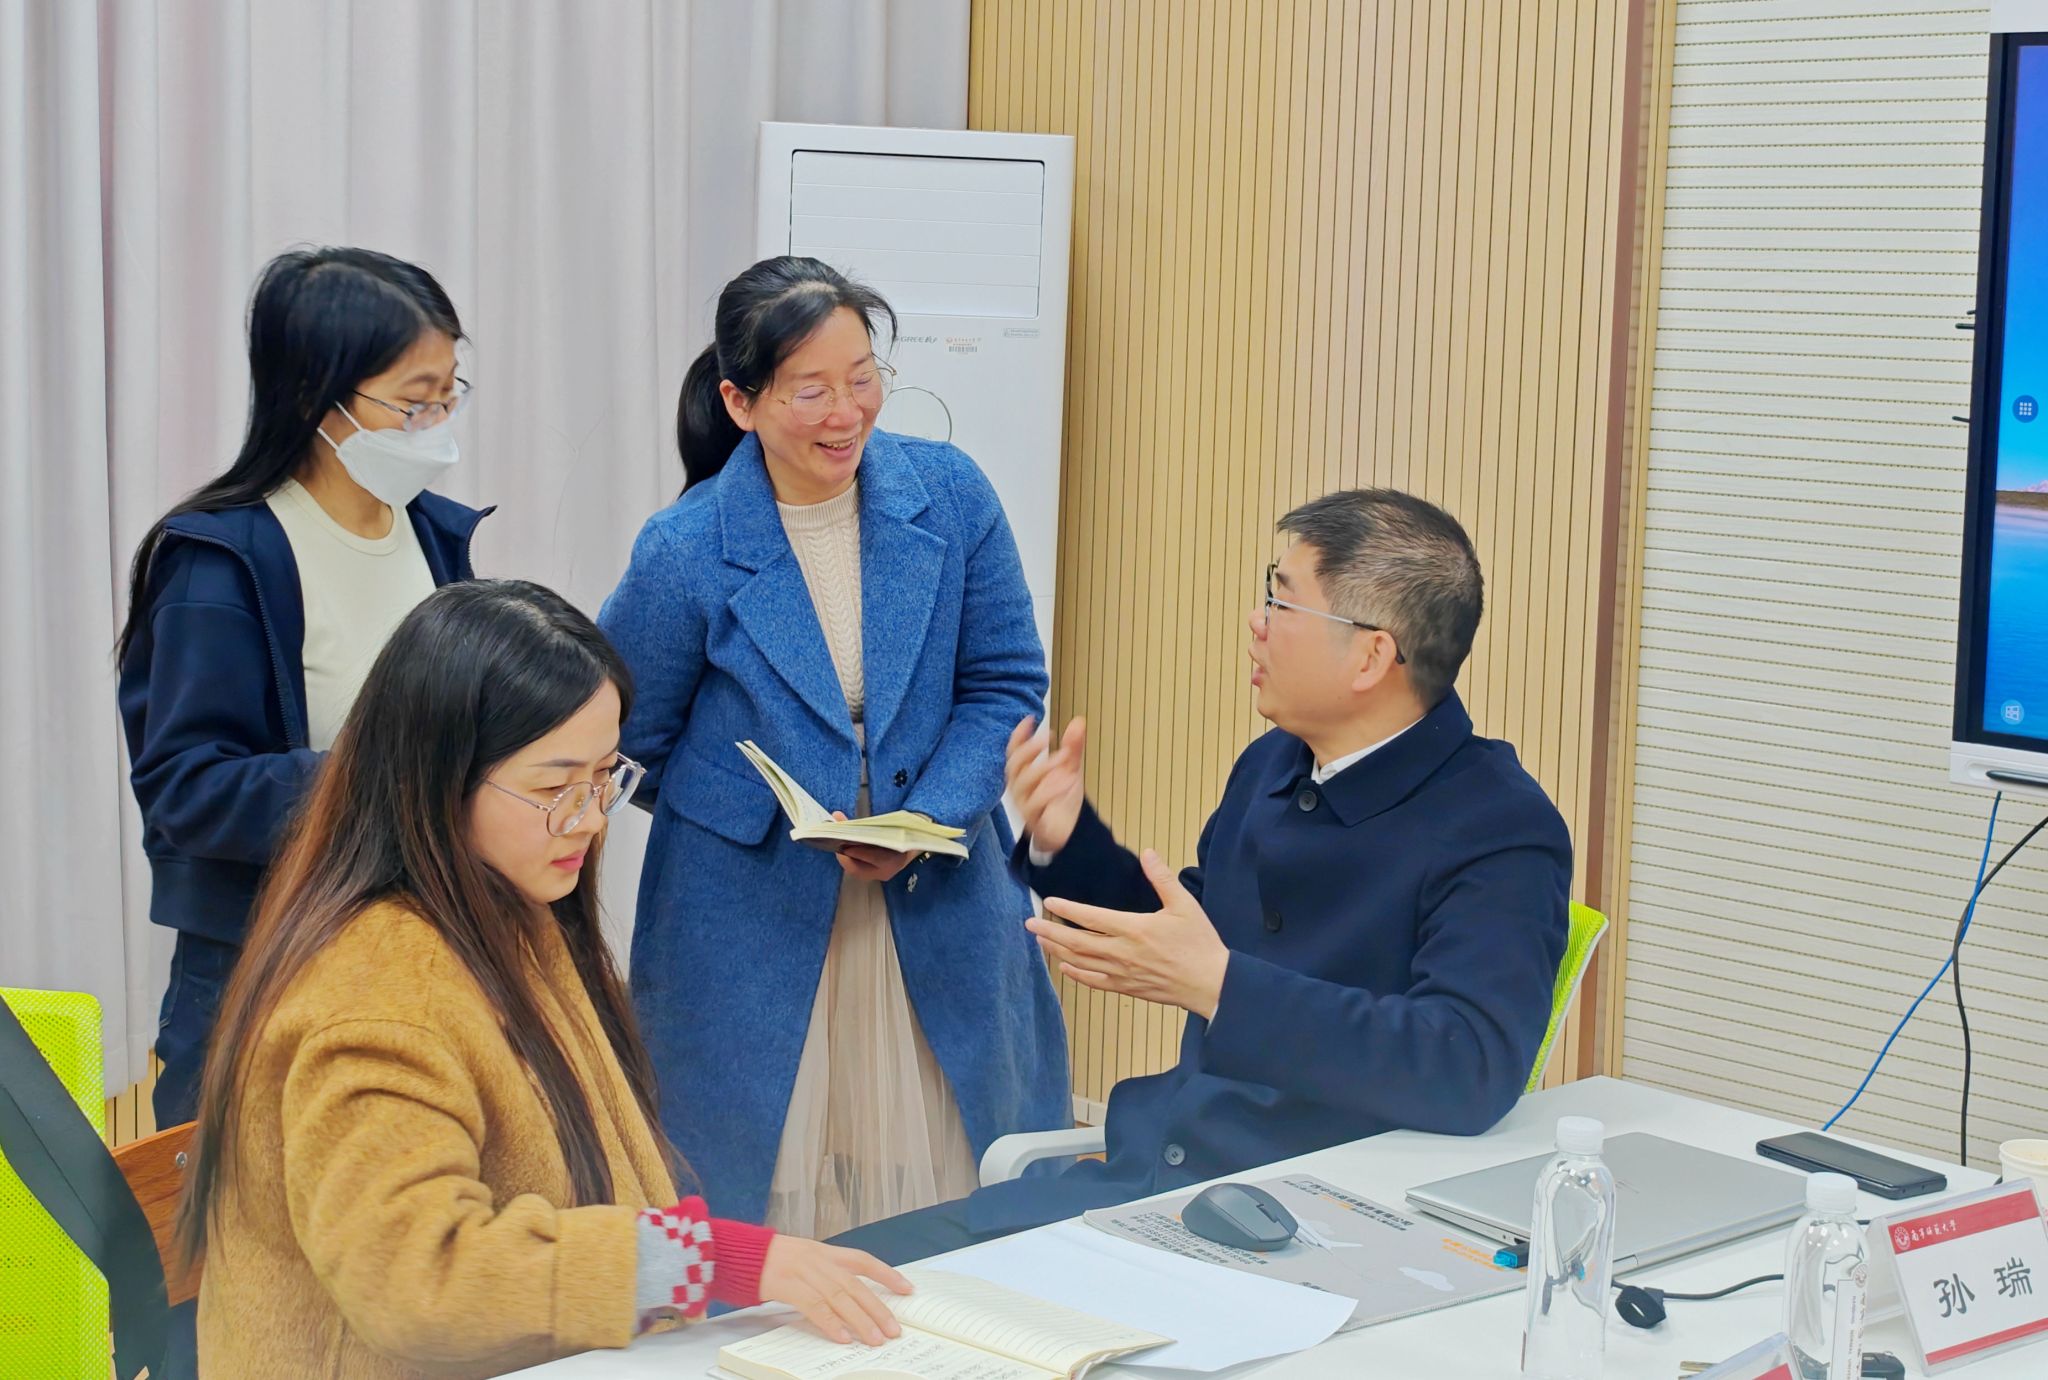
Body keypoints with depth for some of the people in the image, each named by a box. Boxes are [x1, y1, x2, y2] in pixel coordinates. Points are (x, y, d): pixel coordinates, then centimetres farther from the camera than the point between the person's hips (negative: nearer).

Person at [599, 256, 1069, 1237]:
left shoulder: (950, 496, -4)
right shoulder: (684, 553, -11)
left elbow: (1004, 682, 2)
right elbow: (630, 743, 1)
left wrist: (926, 819, -13)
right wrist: (776, 826, -1)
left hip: (940, 918, 3)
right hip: (749, 933, -2)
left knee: (954, 1205, 11)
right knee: (758, 1199, 4)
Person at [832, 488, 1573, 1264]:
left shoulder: (1502, 834, -12)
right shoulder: (1272, 765, 13)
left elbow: (1472, 1070, -26)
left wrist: (1218, 983, -29)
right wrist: (1064, 842, 10)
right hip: (1142, 1174, 8)